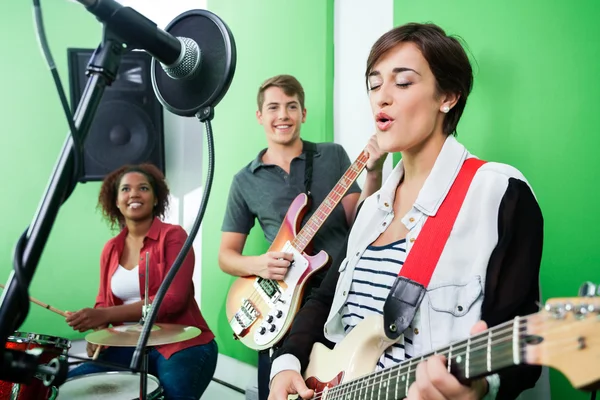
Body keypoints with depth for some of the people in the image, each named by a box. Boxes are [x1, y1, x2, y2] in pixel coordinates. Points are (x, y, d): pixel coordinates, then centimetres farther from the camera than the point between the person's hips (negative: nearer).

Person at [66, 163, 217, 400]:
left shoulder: (173, 236, -8)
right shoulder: (111, 248, 11)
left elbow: (173, 299, -19)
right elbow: (104, 301, 16)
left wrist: (105, 315, -24)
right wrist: (99, 332, -8)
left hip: (182, 345, -5)